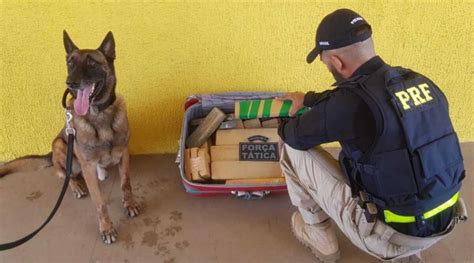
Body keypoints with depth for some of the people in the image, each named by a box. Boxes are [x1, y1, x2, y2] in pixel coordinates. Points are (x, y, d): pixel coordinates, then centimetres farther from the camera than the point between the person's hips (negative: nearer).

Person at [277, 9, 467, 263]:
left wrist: (284, 127, 19)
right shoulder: (419, 82, -1)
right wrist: (309, 98, 32)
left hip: (390, 234, -7)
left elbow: (296, 136, -6)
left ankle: (318, 235, 23)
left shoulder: (353, 103, -24)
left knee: (293, 148, 1)